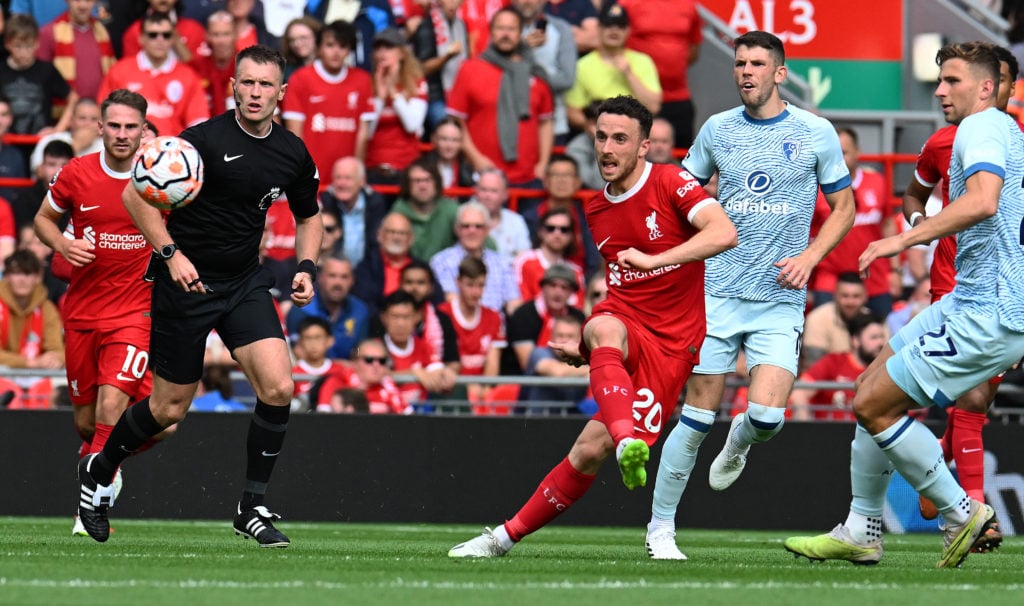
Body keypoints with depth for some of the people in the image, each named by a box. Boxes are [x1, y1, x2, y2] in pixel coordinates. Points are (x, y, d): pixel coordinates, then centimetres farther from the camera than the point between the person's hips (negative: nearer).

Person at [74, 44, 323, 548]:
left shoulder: (293, 154, 1)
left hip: (245, 284, 4)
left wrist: (306, 268, 4)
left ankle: (252, 507, -2)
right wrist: (171, 254, -21)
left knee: (278, 387, -15)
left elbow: (308, 215, 20)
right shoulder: (205, 139, -16)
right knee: (169, 409, 3)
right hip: (185, 282, -4)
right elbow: (136, 195, -13)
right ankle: (99, 470, 31)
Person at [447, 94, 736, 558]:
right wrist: (588, 349, 14)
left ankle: (507, 536, -1)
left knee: (591, 449, -14)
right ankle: (627, 441, -54)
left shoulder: (671, 183, -7)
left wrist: (653, 260, -28)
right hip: (621, 317, 4)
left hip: (668, 345, -4)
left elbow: (724, 233, -22)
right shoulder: (597, 211, 15)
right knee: (605, 330, -37)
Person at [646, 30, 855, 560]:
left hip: (780, 299, -1)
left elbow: (843, 207, 10)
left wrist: (810, 256, -5)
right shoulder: (717, 130, 6)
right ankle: (660, 527, 9)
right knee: (697, 416, -3)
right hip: (718, 293, 1)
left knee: (767, 416, -15)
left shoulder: (816, 134, 1)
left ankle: (740, 441, 23)